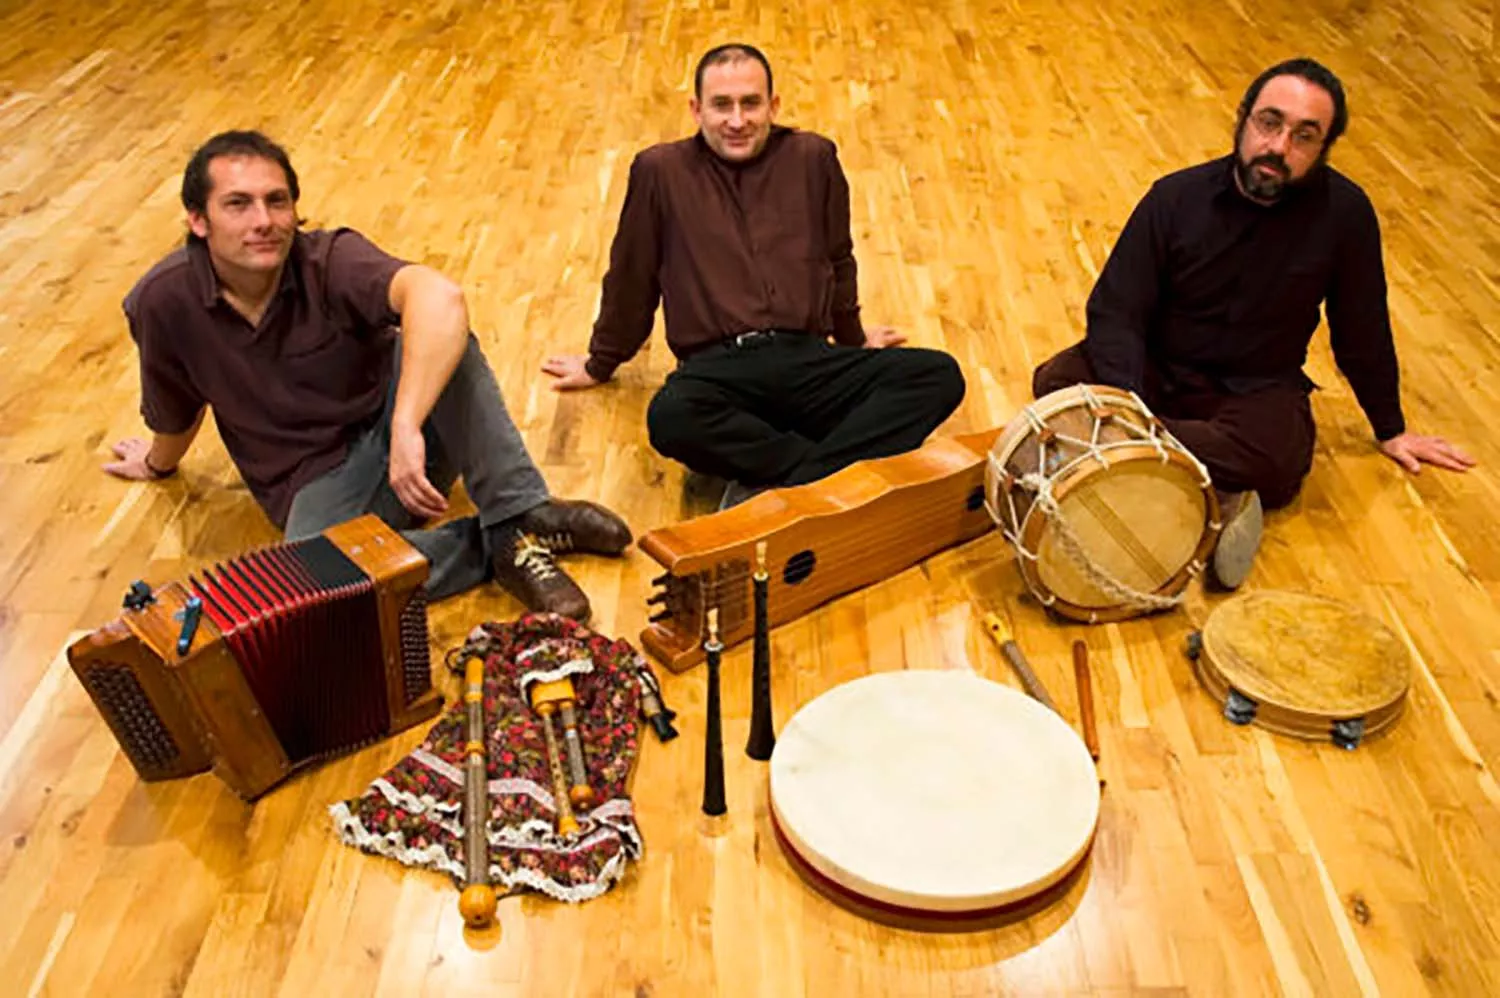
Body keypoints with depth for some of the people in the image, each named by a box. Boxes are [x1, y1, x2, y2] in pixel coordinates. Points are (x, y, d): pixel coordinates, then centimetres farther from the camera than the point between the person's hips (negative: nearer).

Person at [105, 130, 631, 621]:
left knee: (439, 329, -30)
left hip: (395, 422, -1)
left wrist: (405, 428, -50)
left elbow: (440, 295, -41)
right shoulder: (164, 301, -10)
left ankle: (520, 515, -27)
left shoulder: (330, 261, -19)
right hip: (318, 481, 1)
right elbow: (176, 416, 10)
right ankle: (497, 550, -20)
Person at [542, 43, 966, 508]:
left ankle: (788, 483, -34)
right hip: (718, 366, -3)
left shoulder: (812, 157, 13)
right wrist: (600, 364, 27)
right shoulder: (661, 170, 8)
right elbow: (630, 277, 18)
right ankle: (830, 474, -29)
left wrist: (854, 340, 37)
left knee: (939, 375, -23)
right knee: (670, 417, -39)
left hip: (807, 358, 3)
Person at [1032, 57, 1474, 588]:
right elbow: (1115, 311, -11)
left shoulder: (1344, 210, -10)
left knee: (1276, 462, -36)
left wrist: (1390, 430, 15)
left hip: (1258, 389, -1)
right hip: (1156, 373, 2)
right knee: (1056, 383, -29)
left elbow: (1362, 328, 3)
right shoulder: (1176, 197, -9)